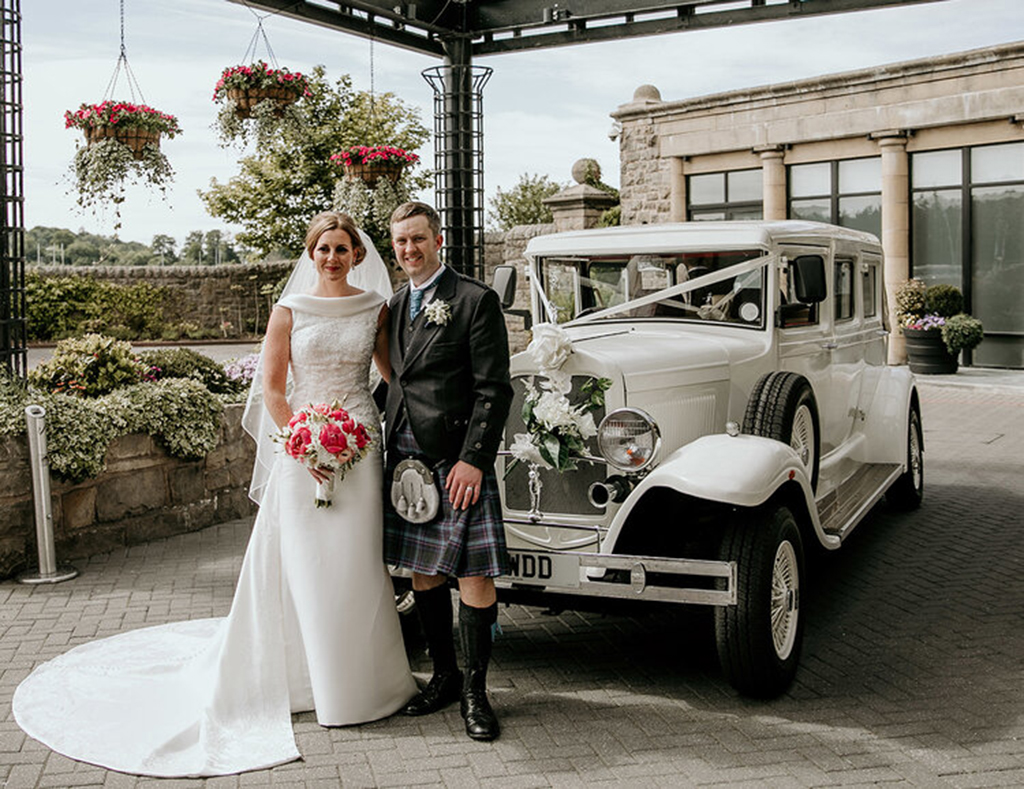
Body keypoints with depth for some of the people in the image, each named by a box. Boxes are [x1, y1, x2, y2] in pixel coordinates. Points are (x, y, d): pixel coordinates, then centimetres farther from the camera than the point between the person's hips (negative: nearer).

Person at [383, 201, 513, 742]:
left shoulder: (476, 300, -5)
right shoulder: (395, 305, 15)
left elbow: (494, 389, -10)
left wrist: (473, 460, -16)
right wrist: (390, 451, 12)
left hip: (456, 460, -6)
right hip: (405, 457, 7)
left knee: (475, 575, -5)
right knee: (422, 572, 12)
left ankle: (475, 692, 9)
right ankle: (444, 676, 28)